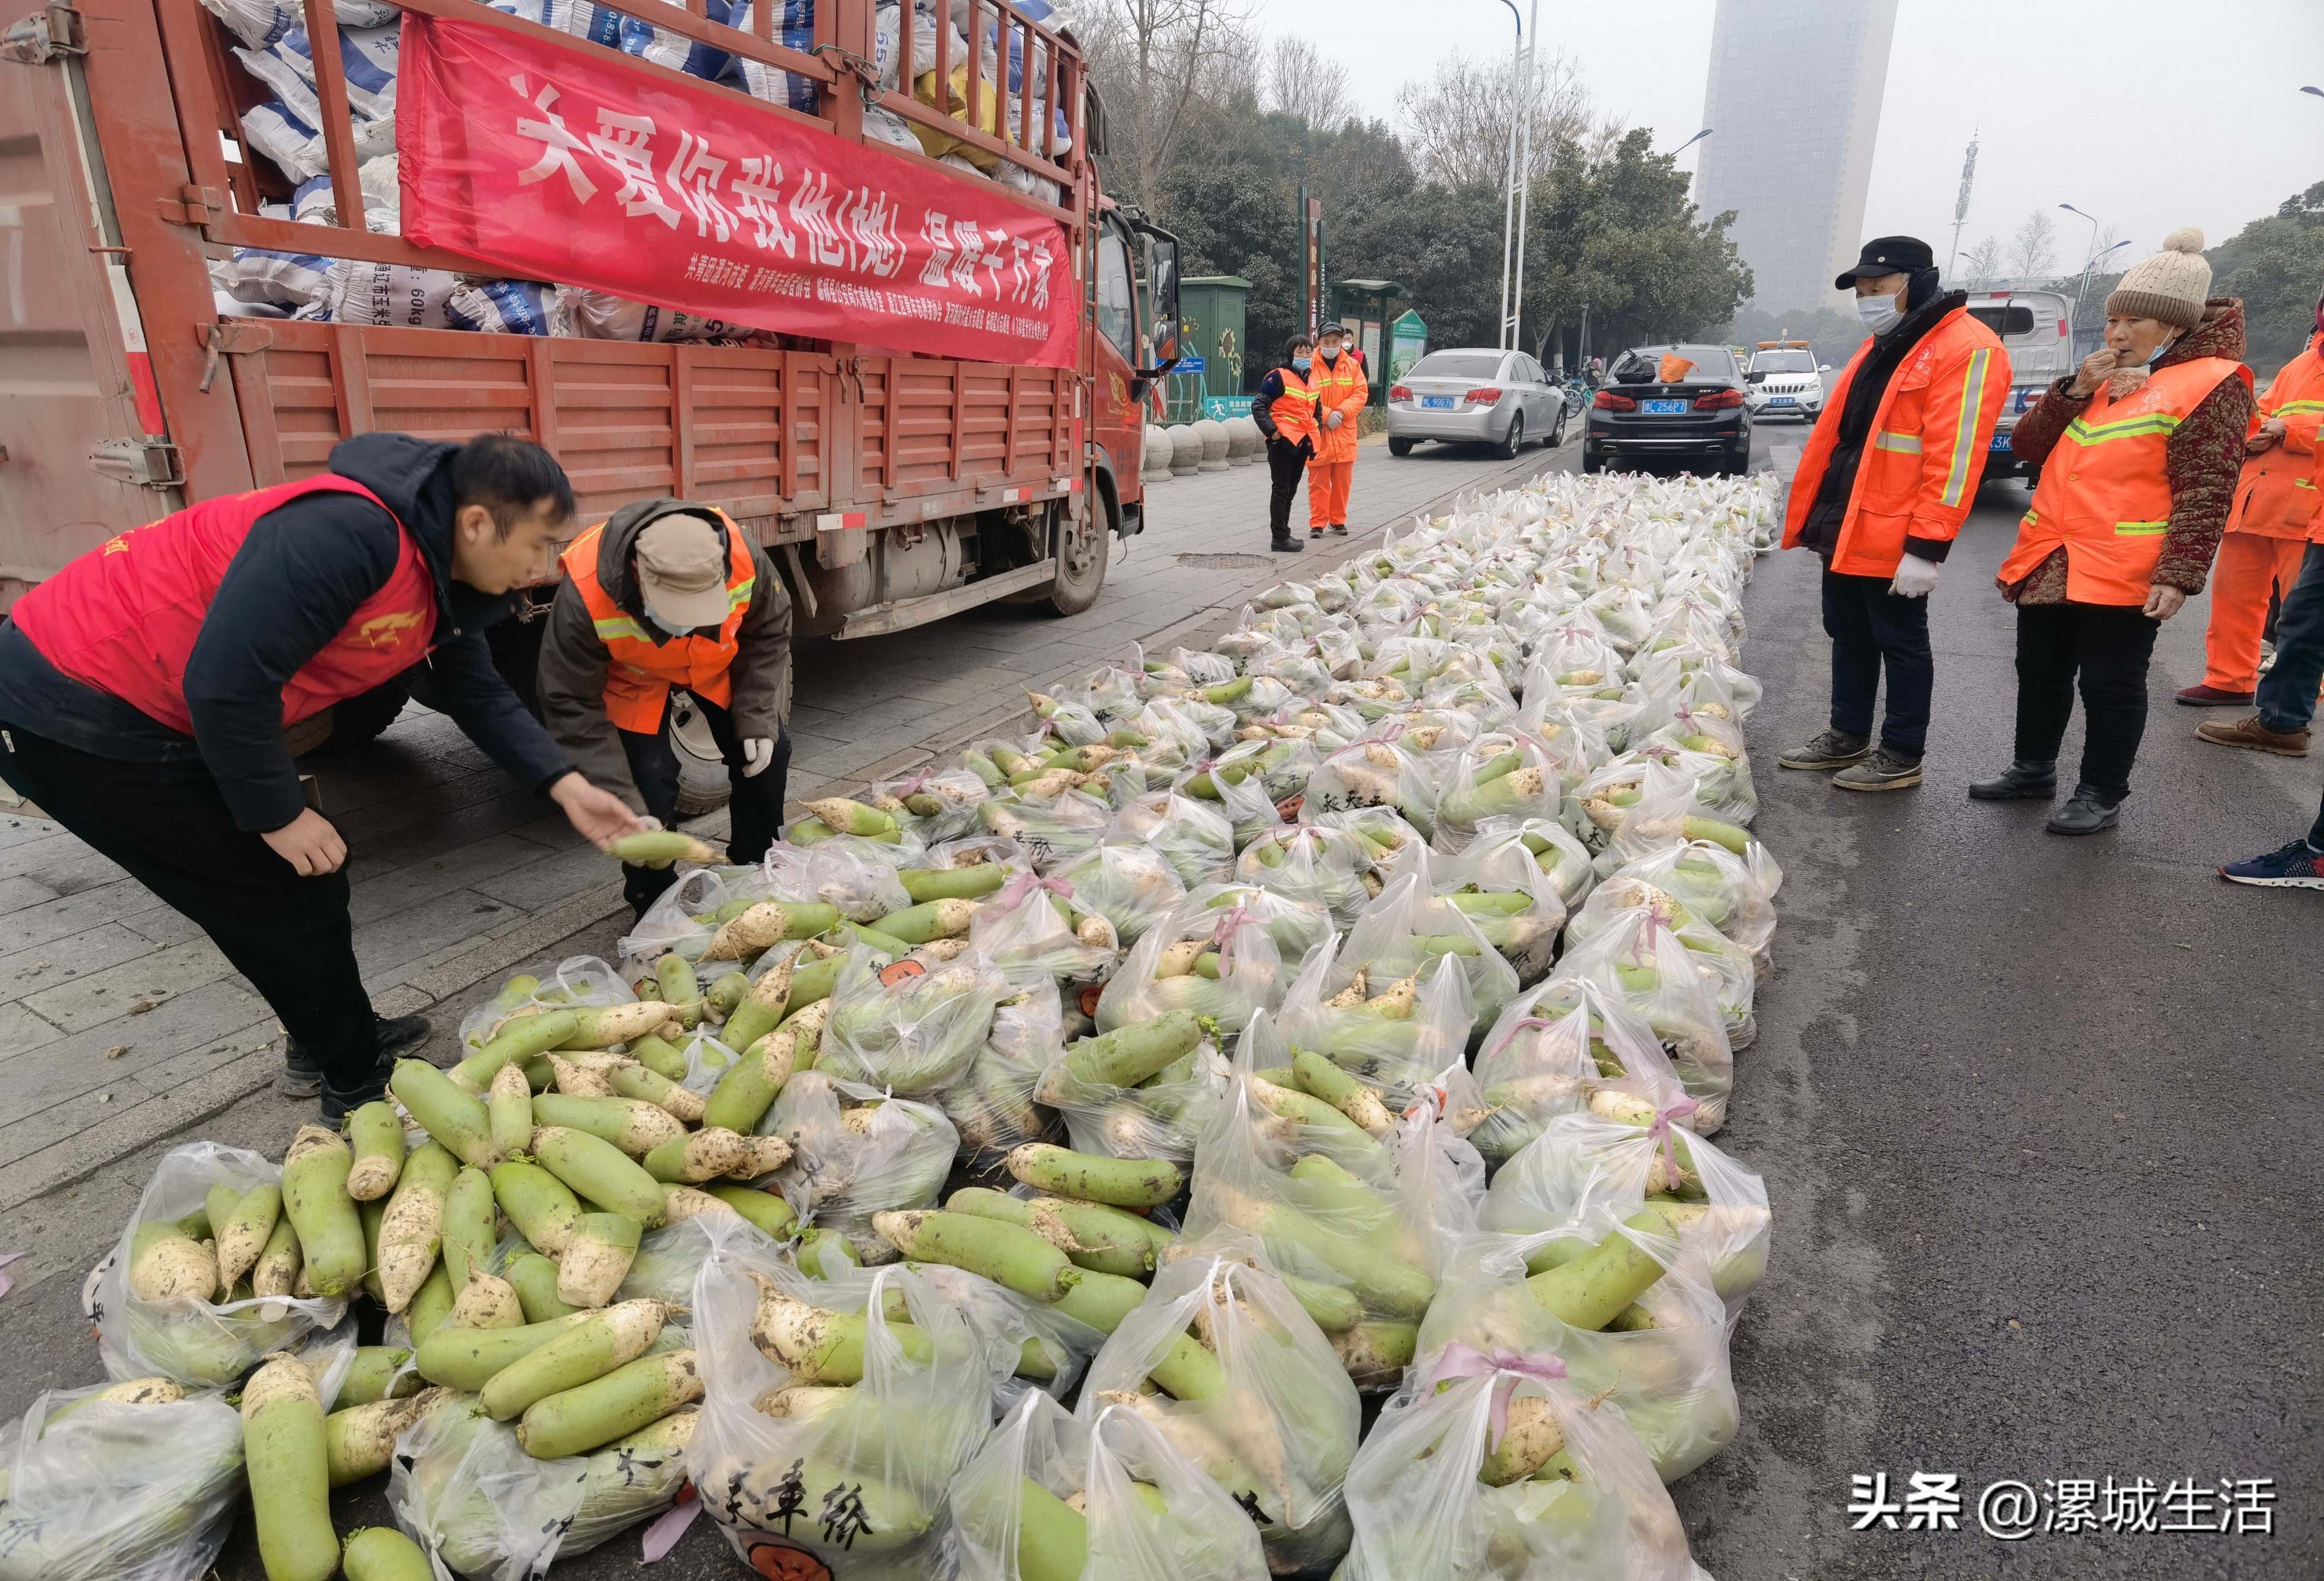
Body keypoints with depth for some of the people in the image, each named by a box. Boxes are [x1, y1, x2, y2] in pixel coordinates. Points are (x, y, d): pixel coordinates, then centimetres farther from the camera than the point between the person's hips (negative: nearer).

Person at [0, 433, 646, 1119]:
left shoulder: (440, 572, 1)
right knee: (283, 891, -1)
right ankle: (357, 1081, 17)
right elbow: (225, 678, -32)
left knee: (312, 869, 16)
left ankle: (330, 1044, 36)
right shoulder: (348, 533, -31)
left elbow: (477, 693, 10)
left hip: (154, 704, 10)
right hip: (70, 708, -9)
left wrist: (565, 786, 0)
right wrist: (280, 814, -19)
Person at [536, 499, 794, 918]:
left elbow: (768, 634, -13)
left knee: (766, 754, 1)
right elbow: (572, 706, -31)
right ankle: (655, 906, 9)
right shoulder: (585, 594, -42)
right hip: (631, 679, -3)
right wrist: (622, 808, -34)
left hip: (717, 664, 3)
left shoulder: (743, 558, -36)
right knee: (649, 783, -16)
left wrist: (758, 720, -20)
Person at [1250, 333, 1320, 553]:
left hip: (1302, 444, 8)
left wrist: (1315, 434, 13)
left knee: (1291, 491, 14)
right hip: (1283, 442, -8)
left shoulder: (1311, 382, 15)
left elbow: (1314, 412, 27)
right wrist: (1272, 431, -19)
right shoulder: (1279, 377, -9)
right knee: (1281, 490, -4)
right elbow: (1258, 406, -13)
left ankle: (1283, 534, 22)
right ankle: (1279, 537, 0)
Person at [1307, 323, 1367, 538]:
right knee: (1318, 482, -1)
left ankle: (1338, 520, 20)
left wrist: (1341, 412, -13)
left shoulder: (1352, 364, 7)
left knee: (1342, 481, 9)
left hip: (1344, 433, 3)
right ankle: (1317, 523, 6)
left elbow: (1361, 393, 2)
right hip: (1318, 434, -3)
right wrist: (1326, 415, -18)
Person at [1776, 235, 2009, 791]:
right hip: (1845, 529, 9)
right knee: (1849, 638, 17)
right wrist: (1812, 517, 18)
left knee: (1900, 645, 3)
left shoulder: (1966, 349, -13)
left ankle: (1902, 757, 14)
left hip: (1893, 540, -9)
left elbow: (1954, 459, -20)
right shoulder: (1882, 346, 16)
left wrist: (1926, 546, -23)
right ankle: (1848, 737, 30)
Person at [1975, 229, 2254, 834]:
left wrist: (2179, 575, -21)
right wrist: (2073, 389, -5)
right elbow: (2028, 446, 10)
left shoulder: (2213, 383, -6)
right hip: (2049, 560, 7)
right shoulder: (2100, 379, 16)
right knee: (2040, 671, 16)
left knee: (2110, 684, 1)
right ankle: (2033, 769, 31)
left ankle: (2103, 795, 13)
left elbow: (2205, 491, -13)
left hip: (2124, 573, -7)